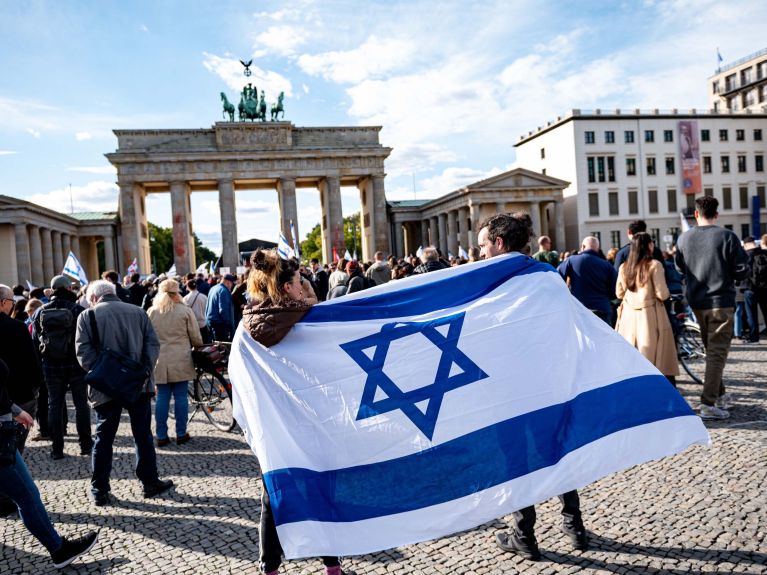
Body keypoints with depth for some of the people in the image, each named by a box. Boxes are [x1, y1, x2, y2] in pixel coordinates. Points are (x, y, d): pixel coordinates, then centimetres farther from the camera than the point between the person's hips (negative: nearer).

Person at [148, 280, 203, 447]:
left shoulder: (151, 312, 3)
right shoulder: (185, 311, -4)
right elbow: (196, 338, -2)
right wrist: (198, 347, 18)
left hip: (159, 362, 2)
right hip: (181, 361, -2)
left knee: (162, 397, 8)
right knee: (181, 397, 5)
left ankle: (161, 436, 13)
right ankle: (181, 434, 12)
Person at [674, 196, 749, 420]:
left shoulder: (684, 238, 0)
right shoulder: (727, 237, -12)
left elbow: (680, 268, 14)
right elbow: (742, 272, -9)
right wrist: (727, 272, 11)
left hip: (696, 302, 5)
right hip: (721, 302, -5)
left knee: (710, 349, 19)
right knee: (718, 352, -2)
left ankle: (719, 394, 31)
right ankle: (708, 404, -6)